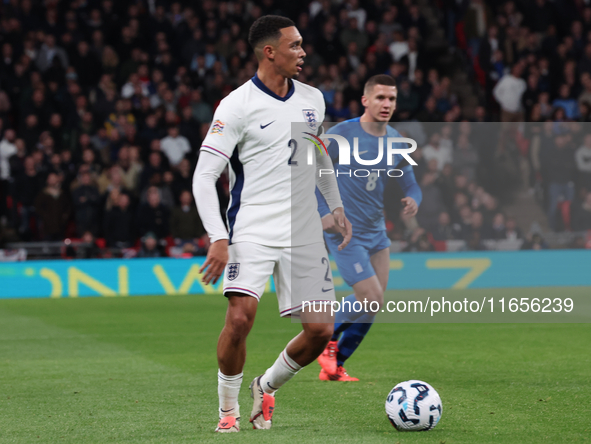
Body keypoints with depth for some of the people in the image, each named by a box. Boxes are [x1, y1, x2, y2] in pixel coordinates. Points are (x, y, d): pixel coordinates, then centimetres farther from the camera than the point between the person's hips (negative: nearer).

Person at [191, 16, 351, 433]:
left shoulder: (313, 99, 9)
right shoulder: (237, 105, -9)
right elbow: (204, 176, -10)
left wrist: (336, 206, 19)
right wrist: (218, 238, -19)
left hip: (304, 233, 5)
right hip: (252, 228, -5)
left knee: (321, 330, -2)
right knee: (241, 316, -23)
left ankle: (267, 388, 25)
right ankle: (228, 408, 0)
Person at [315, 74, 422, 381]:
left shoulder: (396, 142, 6)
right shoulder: (341, 134, -13)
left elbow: (410, 184, 13)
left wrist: (413, 200, -11)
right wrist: (324, 212, -18)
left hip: (376, 232, 7)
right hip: (344, 232, -7)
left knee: (371, 305, 6)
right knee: (371, 297, -15)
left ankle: (333, 367, 20)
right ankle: (327, 339, 11)